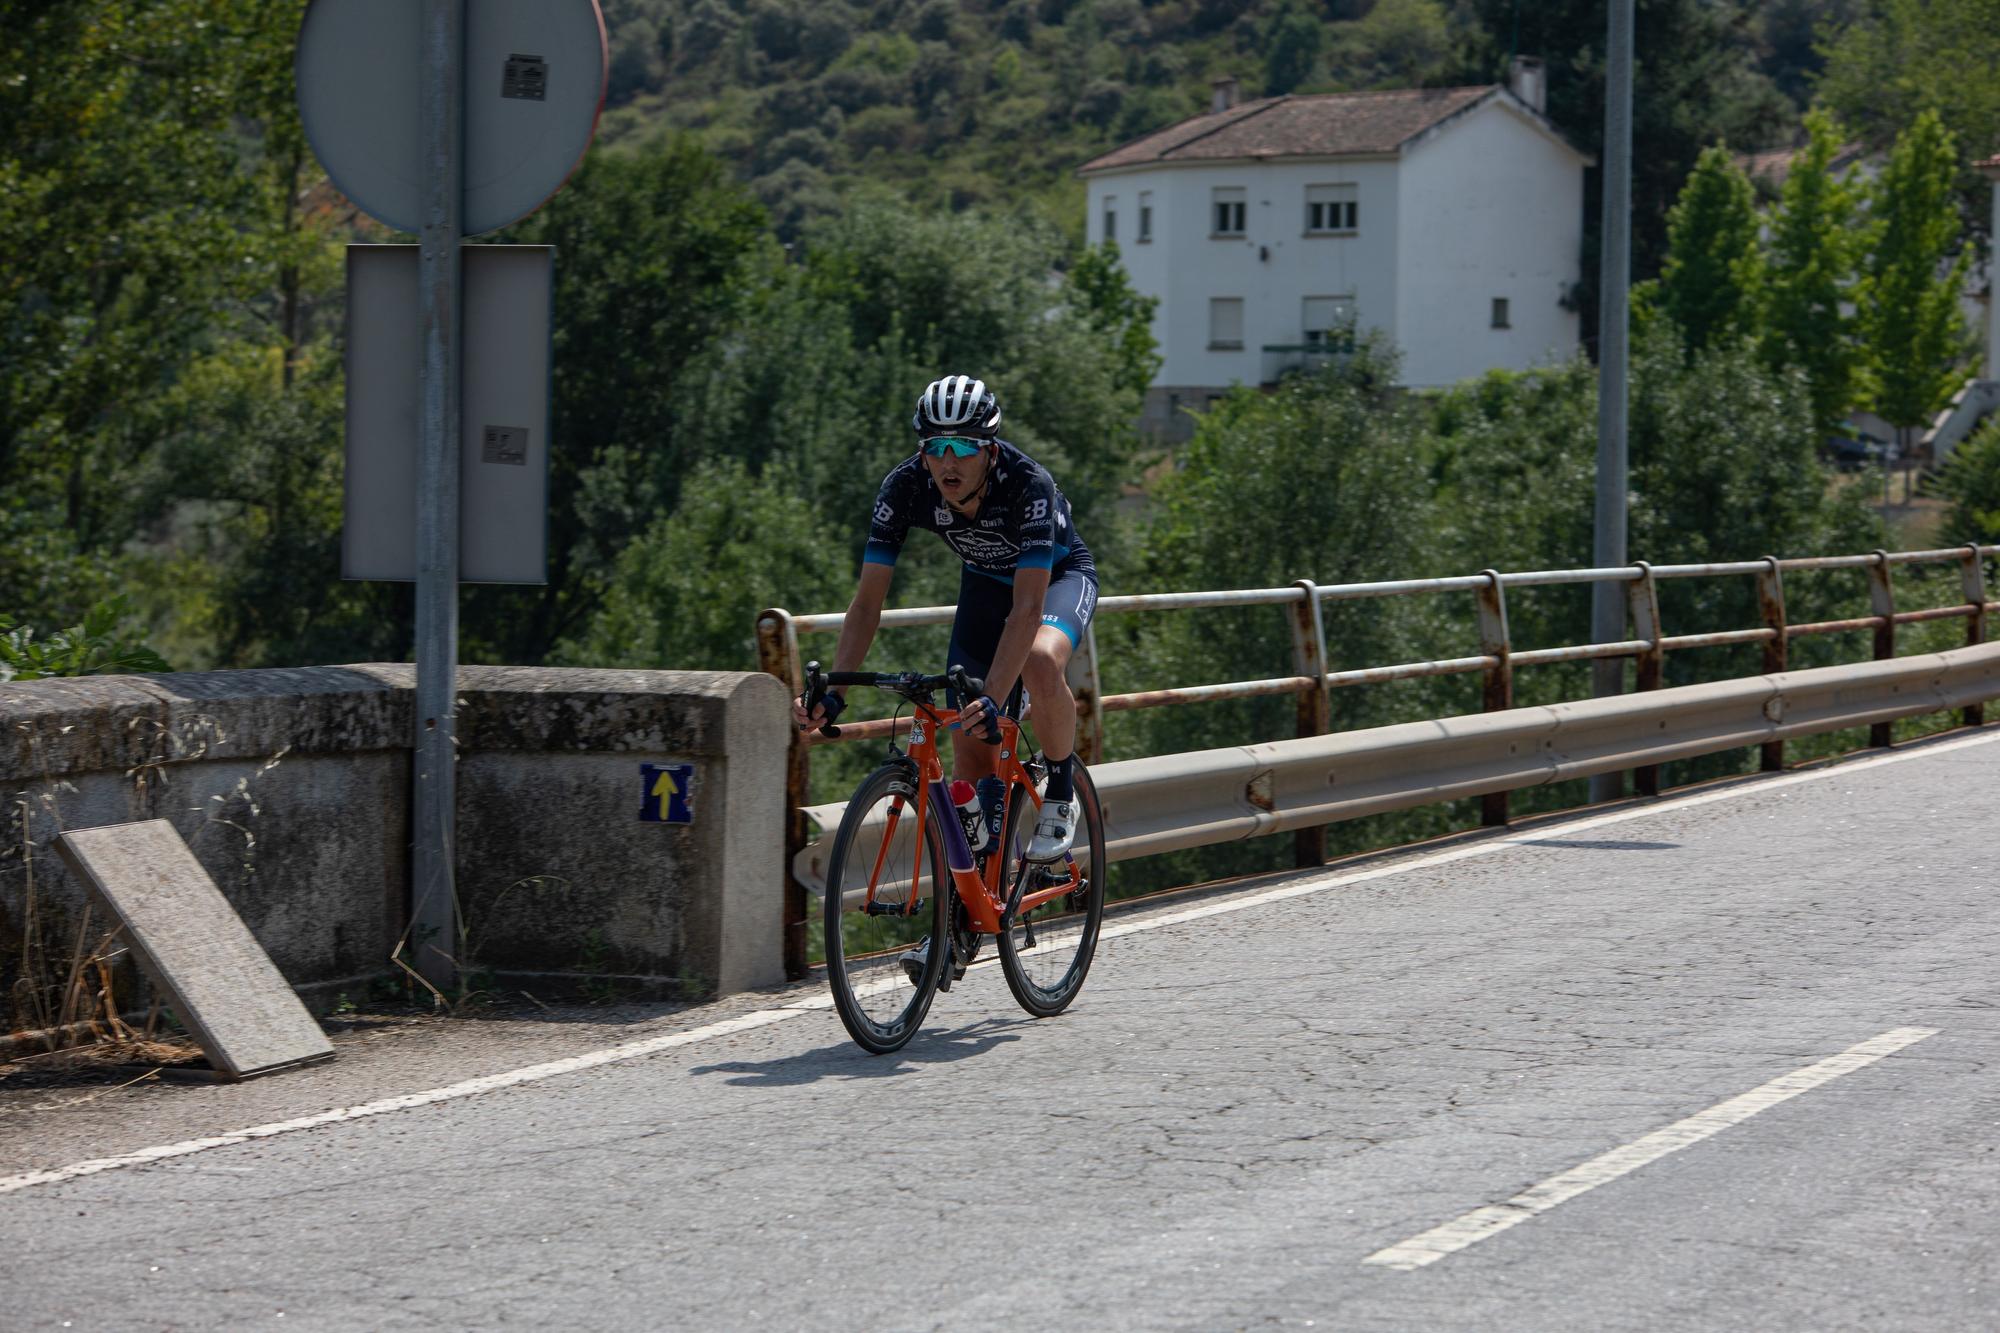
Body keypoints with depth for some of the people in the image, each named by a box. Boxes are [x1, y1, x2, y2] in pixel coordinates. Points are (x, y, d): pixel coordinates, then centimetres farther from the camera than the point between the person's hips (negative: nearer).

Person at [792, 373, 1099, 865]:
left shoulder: (1028, 484, -38)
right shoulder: (905, 487, -28)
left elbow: (1027, 608, -44)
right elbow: (868, 602, -26)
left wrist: (992, 699, -56)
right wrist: (833, 693, -39)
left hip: (1057, 575, -4)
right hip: (985, 582, 4)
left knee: (1040, 661, -37)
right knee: (970, 752, -5)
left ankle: (1061, 796, -13)